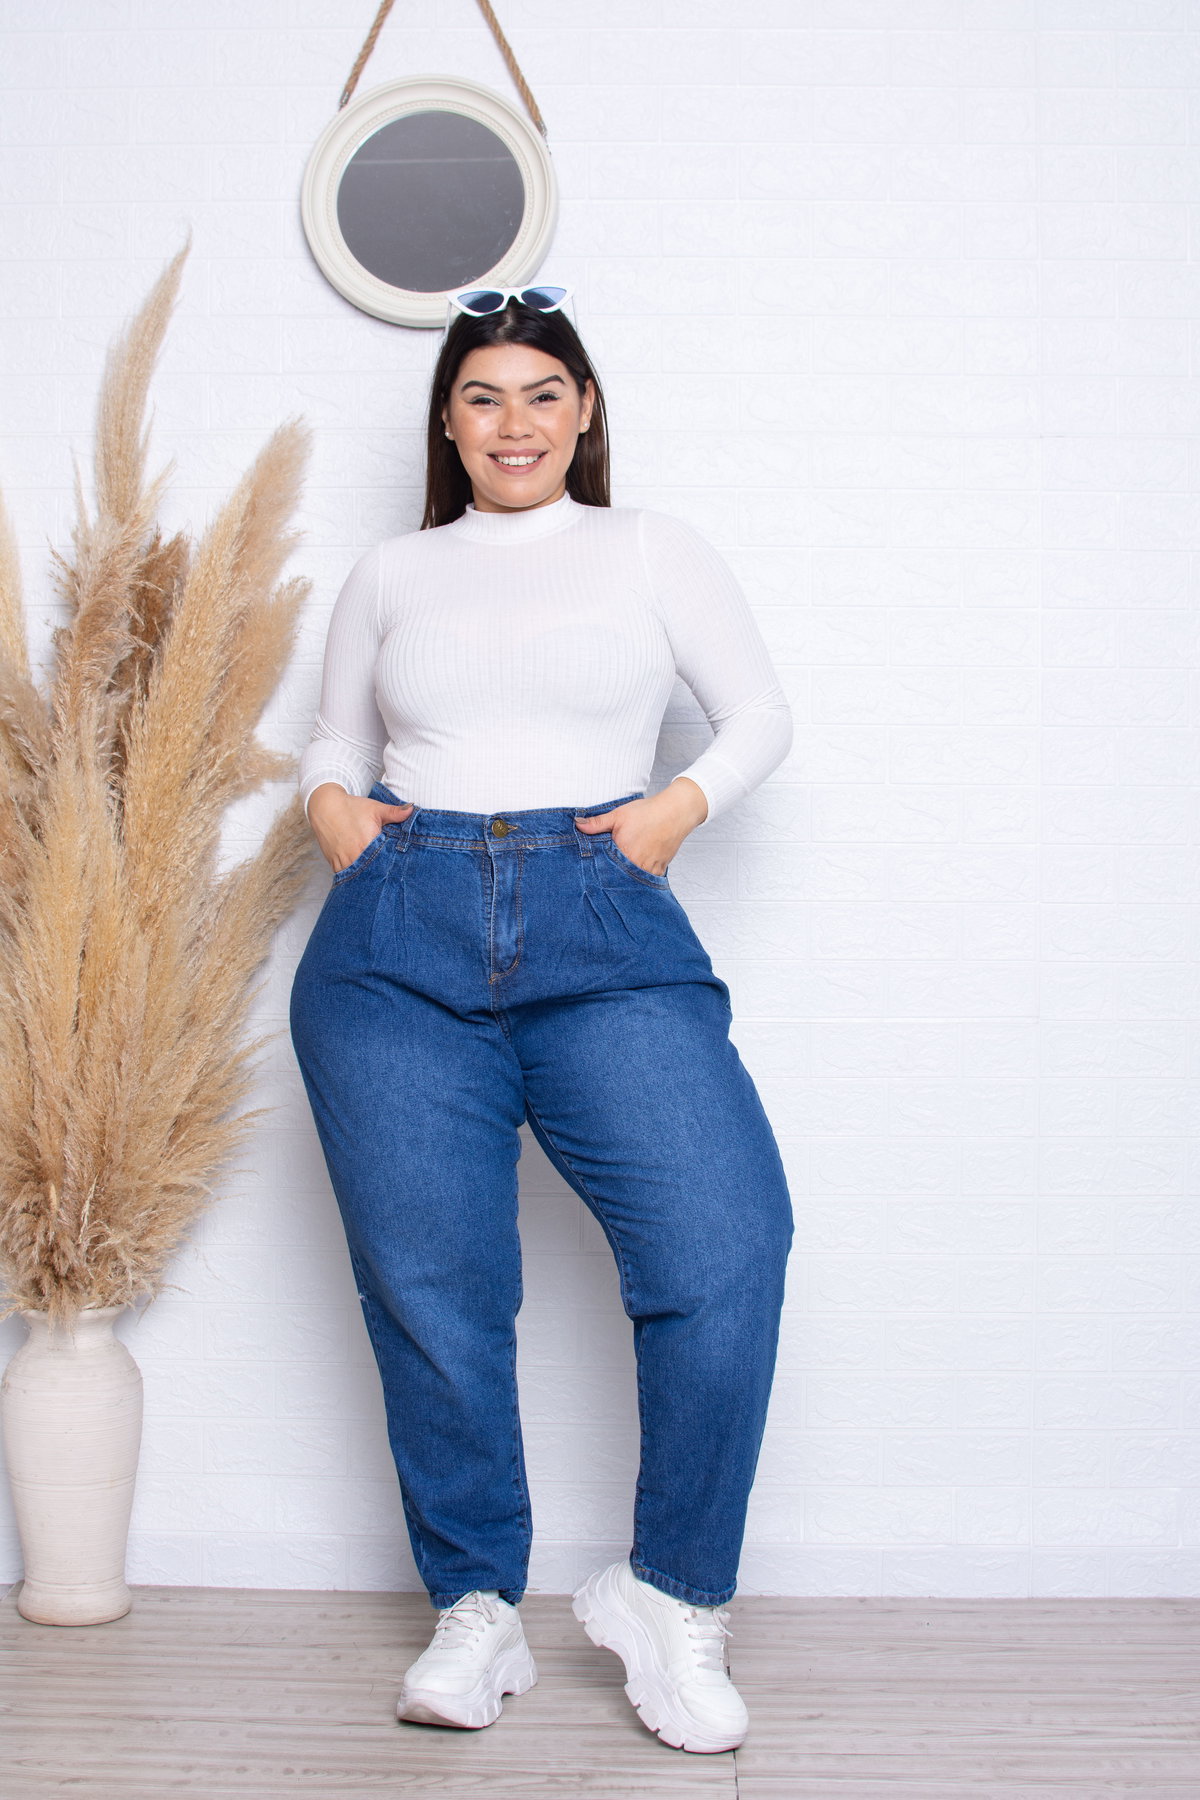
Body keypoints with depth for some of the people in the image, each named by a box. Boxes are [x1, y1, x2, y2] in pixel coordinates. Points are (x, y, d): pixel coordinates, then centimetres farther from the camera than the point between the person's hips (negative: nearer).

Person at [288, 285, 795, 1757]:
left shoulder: (651, 550, 15)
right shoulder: (391, 573, 19)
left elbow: (762, 716, 15)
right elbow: (329, 736, 26)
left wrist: (682, 802, -3)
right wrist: (329, 801, 5)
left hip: (605, 934, -1)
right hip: (398, 942, 2)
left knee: (726, 1247, -17)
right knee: (429, 1287, 0)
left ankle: (668, 1594, 1)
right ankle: (476, 1608, 18)